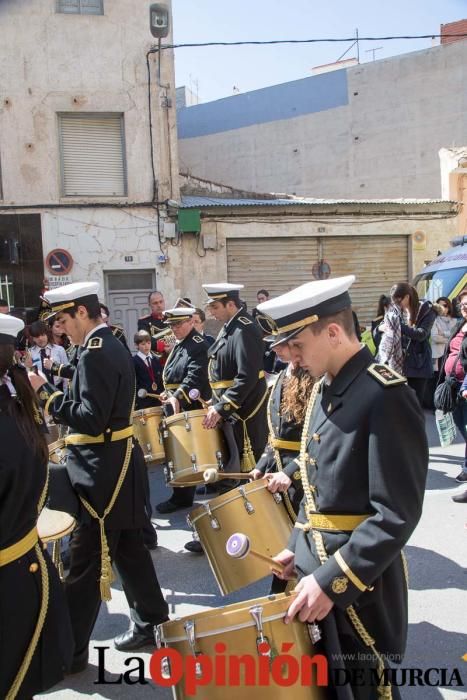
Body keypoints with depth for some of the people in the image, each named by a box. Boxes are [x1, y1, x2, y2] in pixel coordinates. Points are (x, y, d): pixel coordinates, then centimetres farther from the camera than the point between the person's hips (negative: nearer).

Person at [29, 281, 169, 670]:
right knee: (128, 548, 19)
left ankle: (70, 650, 15)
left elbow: (92, 420, -24)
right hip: (118, 463, 10)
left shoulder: (96, 352, -18)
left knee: (84, 561, 2)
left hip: (103, 470, -10)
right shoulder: (113, 346, 12)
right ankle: (152, 621, 32)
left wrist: (45, 391, -20)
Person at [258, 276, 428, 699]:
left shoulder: (387, 396, -21)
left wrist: (332, 581, -23)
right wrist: (298, 549, 11)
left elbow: (398, 514, -23)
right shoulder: (324, 390, 6)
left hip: (360, 583, -8)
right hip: (315, 568, 8)